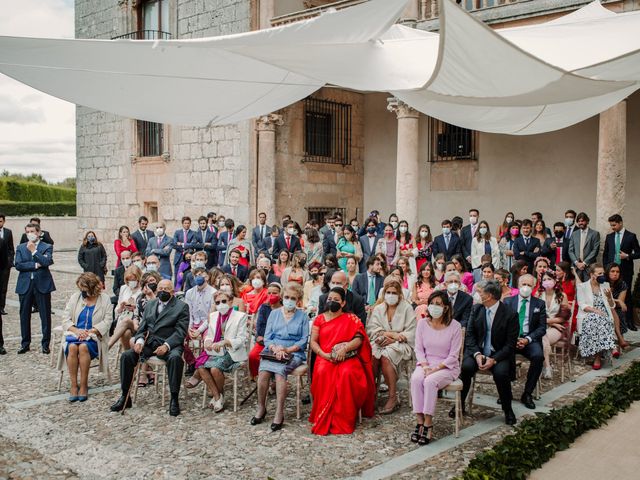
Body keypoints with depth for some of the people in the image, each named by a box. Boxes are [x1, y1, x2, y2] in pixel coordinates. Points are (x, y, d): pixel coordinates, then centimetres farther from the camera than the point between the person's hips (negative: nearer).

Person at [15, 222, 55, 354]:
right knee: (24, 316, 8)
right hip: (25, 286, 3)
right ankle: (25, 344, 19)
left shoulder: (47, 247, 2)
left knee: (45, 316, 1)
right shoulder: (20, 248, 10)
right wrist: (35, 265, -12)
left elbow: (47, 262, -15)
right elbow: (18, 265, -4)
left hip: (42, 285, -2)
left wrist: (34, 250, -15)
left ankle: (45, 344, 10)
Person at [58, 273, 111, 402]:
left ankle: (84, 385, -23)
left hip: (94, 335, -2)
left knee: (83, 346, -34)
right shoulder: (75, 297, 10)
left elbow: (107, 321, -5)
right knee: (72, 347, -32)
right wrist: (76, 330, -14)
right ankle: (74, 386, -24)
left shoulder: (105, 299, 3)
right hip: (74, 333, 2)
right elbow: (65, 319, 5)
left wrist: (90, 332, -18)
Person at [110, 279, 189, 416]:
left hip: (169, 344, -5)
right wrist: (139, 340, -6)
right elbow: (142, 328, 16)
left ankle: (174, 399, -26)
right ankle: (125, 397, -5)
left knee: (175, 358, -36)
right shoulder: (149, 305, 19)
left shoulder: (182, 306, 2)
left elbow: (180, 332, -7)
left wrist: (166, 345, -22)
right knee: (126, 356, -18)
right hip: (149, 343, 5)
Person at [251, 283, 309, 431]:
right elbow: (267, 338, 10)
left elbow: (304, 340, 1)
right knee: (263, 370, -28)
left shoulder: (303, 316, 9)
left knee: (279, 370, -33)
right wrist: (275, 348, -11)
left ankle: (279, 413, -28)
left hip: (294, 353, -2)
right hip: (272, 351, 2)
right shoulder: (274, 313, 16)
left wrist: (287, 350, -13)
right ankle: (261, 408, -12)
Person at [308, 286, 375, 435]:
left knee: (347, 374, -34)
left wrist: (344, 349, -19)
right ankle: (324, 419, -24)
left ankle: (344, 420, -24)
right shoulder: (320, 319, 17)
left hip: (347, 358, -1)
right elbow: (313, 342, 9)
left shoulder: (351, 319, 12)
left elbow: (359, 339, -2)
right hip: (325, 358, 1)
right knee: (322, 372, -33)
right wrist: (324, 354, -9)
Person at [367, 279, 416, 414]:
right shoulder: (378, 308, 14)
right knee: (371, 355, -30)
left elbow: (410, 333, -4)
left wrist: (392, 338, -15)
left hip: (400, 344, -3)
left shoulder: (406, 308, 4)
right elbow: (371, 329, 2)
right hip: (381, 342, 3)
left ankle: (393, 397, -27)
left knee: (385, 356, -33)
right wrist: (392, 334, -10)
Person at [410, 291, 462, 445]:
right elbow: (419, 349, 5)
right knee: (415, 379, -30)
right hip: (426, 364, 3)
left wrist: (436, 368, -17)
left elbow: (453, 356, -8)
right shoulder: (422, 323, 3)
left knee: (430, 381, -33)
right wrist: (425, 366, -12)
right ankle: (419, 421, -25)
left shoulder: (454, 326, -8)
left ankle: (428, 424, -25)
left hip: (447, 367, -3)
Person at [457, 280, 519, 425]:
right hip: (478, 351, 3)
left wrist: (494, 359, -23)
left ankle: (507, 410, -5)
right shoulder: (477, 310, 2)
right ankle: (460, 405, -7)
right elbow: (469, 335, 1)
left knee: (501, 373, -31)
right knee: (466, 367, -26)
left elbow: (510, 344, -10)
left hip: (499, 354, -3)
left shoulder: (510, 315, -11)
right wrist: (477, 354, -16)